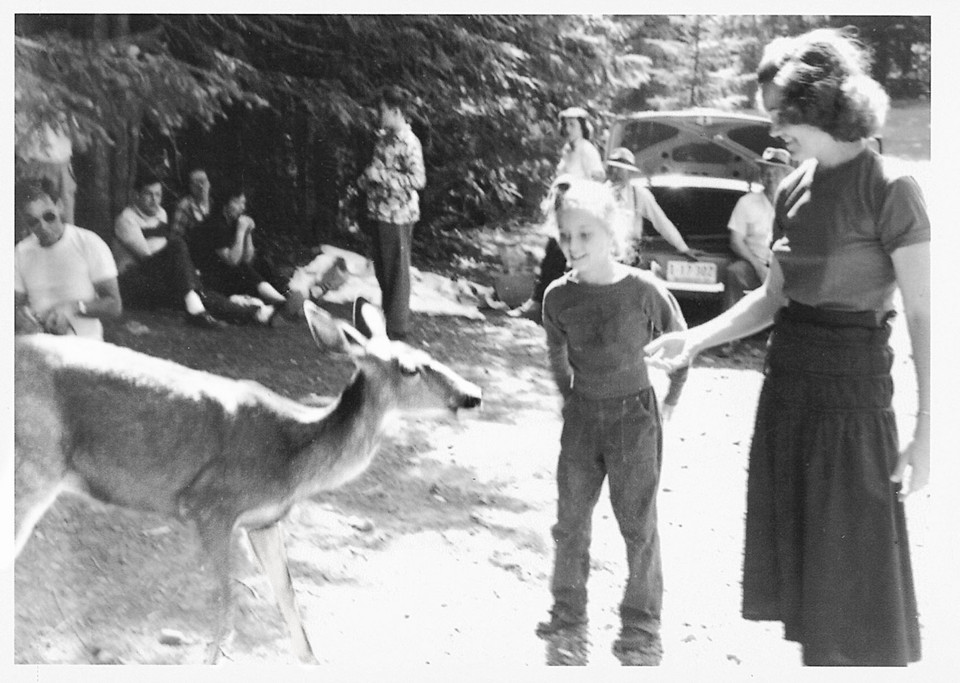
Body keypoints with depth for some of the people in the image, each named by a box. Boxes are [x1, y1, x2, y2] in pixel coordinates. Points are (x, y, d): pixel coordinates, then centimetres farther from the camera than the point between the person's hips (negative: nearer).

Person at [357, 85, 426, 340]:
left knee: (396, 271, 0)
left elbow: (418, 179, -21)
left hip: (397, 215, -8)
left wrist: (381, 176, -21)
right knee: (382, 270, 15)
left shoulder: (408, 142, -15)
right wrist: (367, 178, 6)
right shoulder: (384, 137, 11)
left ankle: (397, 326, 7)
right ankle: (386, 317, 26)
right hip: (379, 213, 8)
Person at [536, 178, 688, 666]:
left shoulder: (644, 291, -17)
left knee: (638, 525, 1)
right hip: (582, 416, 4)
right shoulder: (559, 297, -6)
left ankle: (641, 626, 9)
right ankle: (568, 606, 27)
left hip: (634, 414, -3)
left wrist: (669, 402, 4)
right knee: (571, 519, 11)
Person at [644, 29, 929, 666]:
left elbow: (924, 317, -14)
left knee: (854, 564, -1)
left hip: (851, 389, -7)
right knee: (797, 552, 12)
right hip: (787, 383, 7)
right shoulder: (795, 188, 7)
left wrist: (926, 434, -17)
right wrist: (696, 339, 4)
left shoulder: (888, 190, -14)